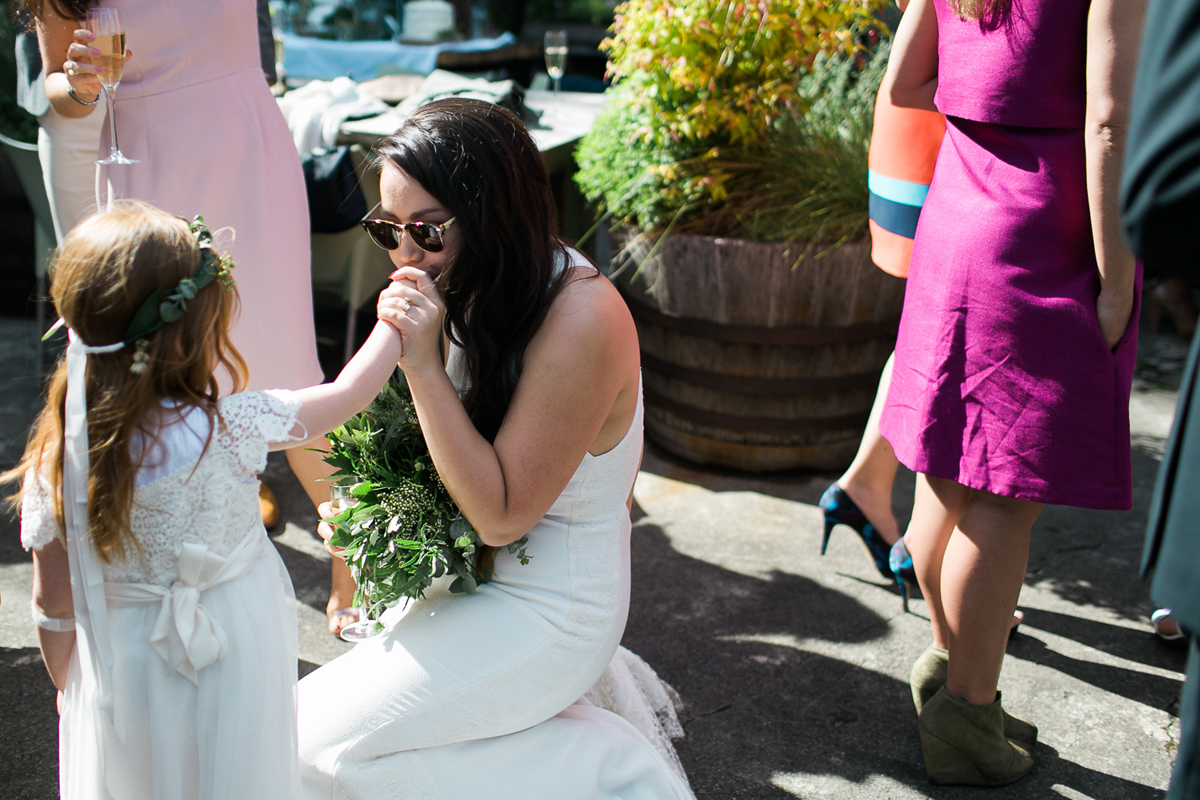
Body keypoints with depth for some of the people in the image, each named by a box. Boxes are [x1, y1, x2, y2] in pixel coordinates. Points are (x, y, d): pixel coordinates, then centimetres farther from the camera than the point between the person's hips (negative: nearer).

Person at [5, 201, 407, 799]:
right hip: (232, 668, -2)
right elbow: (349, 391, -11)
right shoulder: (230, 431, -25)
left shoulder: (52, 462, -15)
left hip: (119, 676, 3)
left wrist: (72, 690, 14)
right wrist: (399, 318, 4)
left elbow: (53, 606, -4)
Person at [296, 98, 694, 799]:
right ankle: (577, 691, 18)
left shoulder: (580, 320, -29)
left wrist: (424, 363, -30)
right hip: (479, 576, 9)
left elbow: (501, 516, -26)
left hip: (548, 609, -9)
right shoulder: (483, 287, -3)